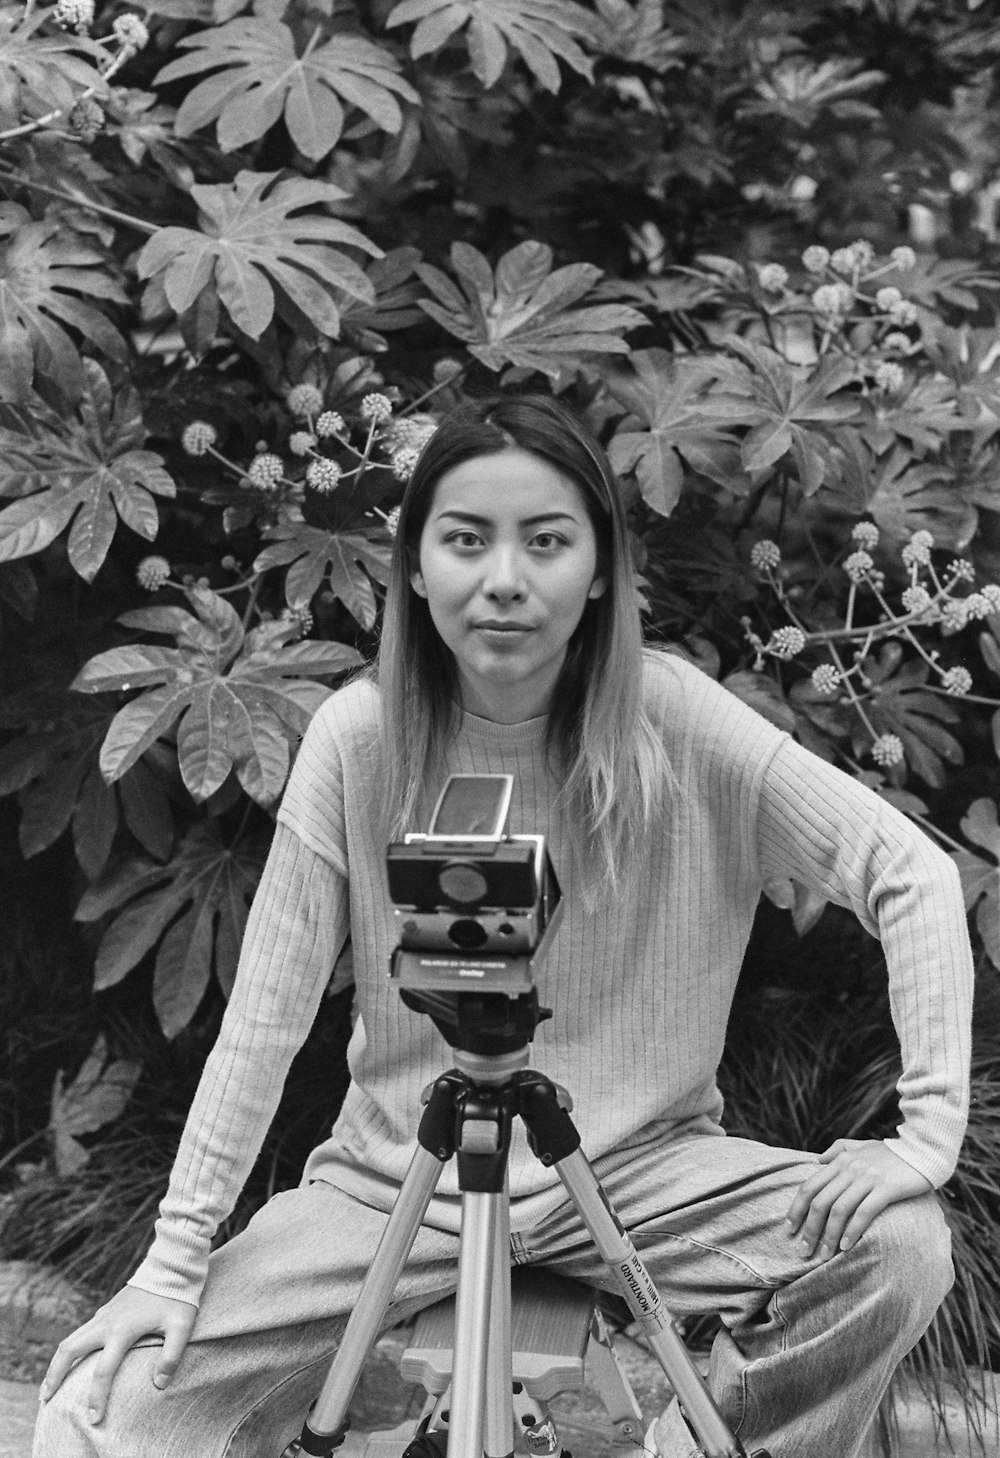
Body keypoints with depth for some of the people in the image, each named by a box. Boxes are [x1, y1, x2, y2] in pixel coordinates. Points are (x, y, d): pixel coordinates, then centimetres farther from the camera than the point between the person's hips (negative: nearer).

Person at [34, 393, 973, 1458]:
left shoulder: (671, 719, -12)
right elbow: (267, 1012, -9)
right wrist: (177, 1252, -14)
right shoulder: (360, 735, -11)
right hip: (395, 1179, 0)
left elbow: (912, 872, -12)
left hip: (641, 1168, 1)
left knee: (900, 1248, -23)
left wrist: (930, 1126, -22)